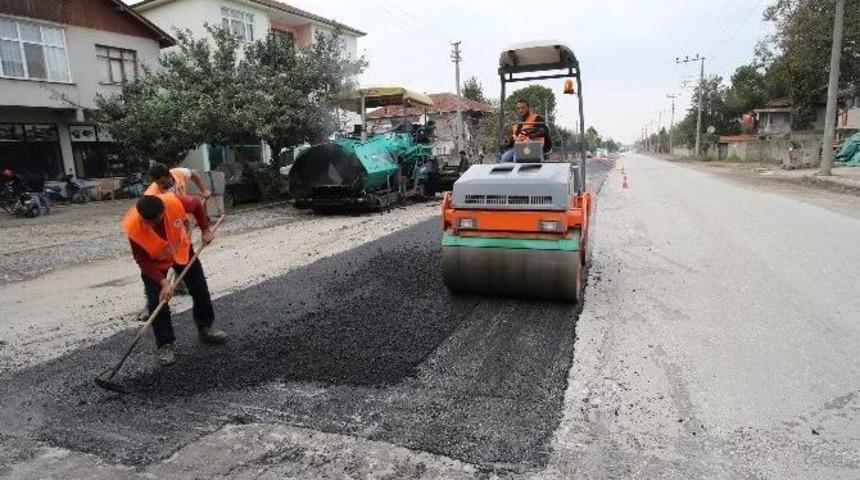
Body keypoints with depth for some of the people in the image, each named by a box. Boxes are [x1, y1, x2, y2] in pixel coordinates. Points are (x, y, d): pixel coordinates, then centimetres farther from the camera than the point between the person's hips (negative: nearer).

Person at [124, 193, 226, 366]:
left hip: (182, 250, 2)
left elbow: (196, 204, -12)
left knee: (200, 289, 8)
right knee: (156, 302, -9)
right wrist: (163, 282, -31)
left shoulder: (175, 203, -37)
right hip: (154, 262, -2)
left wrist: (205, 230, -10)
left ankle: (206, 328, 28)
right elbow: (142, 260, -25)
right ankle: (165, 344, 7)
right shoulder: (132, 227, -36)